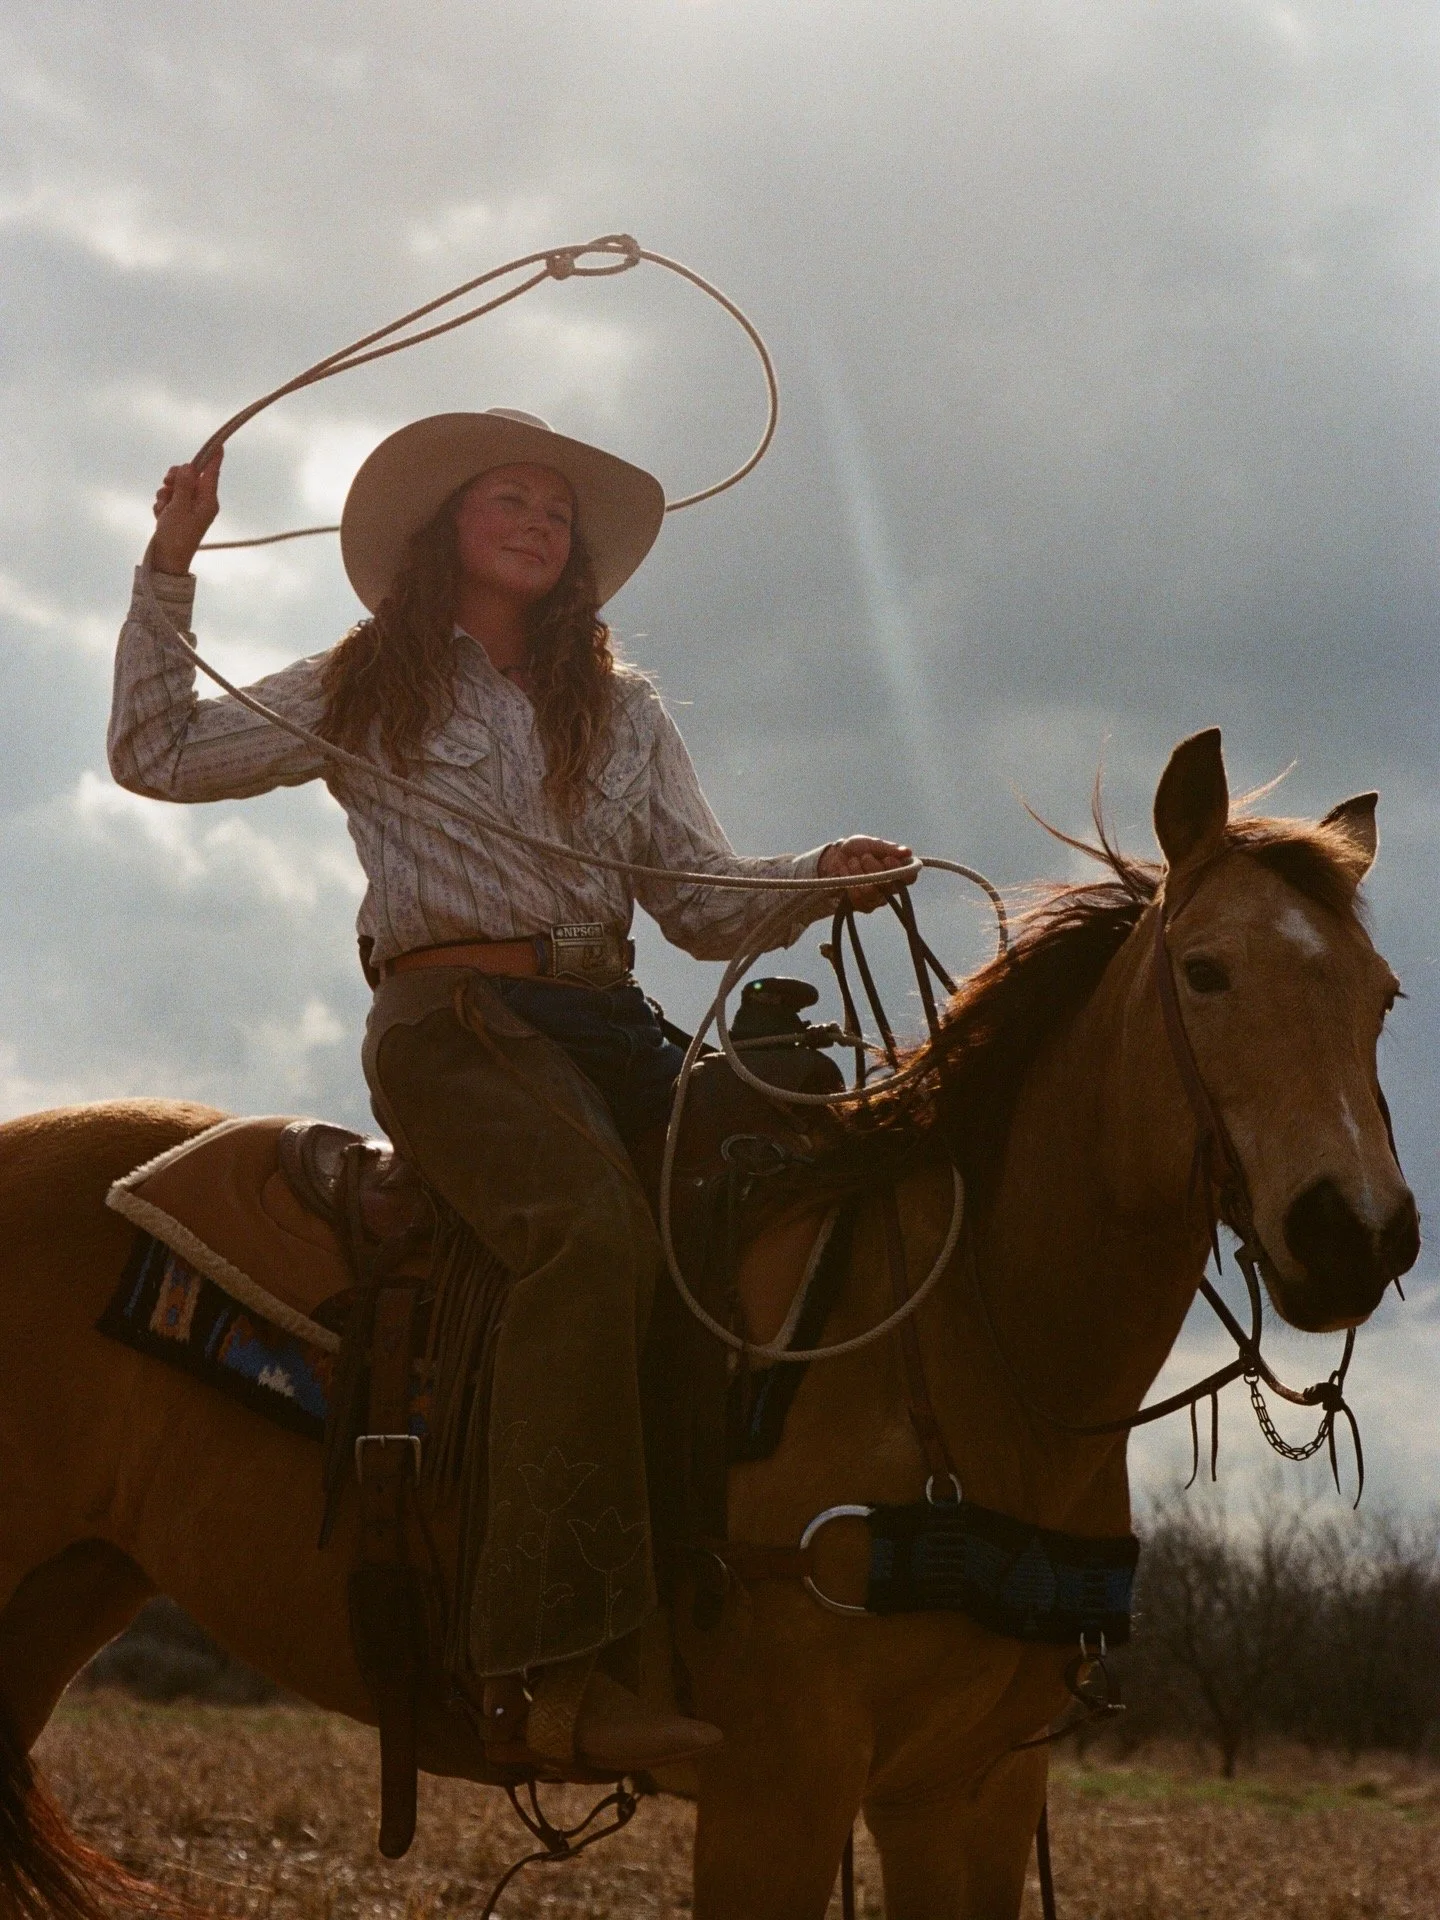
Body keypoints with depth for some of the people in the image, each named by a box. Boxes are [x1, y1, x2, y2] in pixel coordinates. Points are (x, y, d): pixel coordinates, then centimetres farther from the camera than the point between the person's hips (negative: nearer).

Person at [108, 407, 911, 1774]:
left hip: (608, 1031, 5)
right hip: (449, 1019, -5)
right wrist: (169, 570, 8)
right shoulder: (363, 694, 17)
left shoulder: (622, 713, 24)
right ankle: (550, 1668, -44)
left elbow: (706, 909, 15)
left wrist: (817, 883, -5)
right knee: (592, 1225, -36)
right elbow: (158, 755, 14)